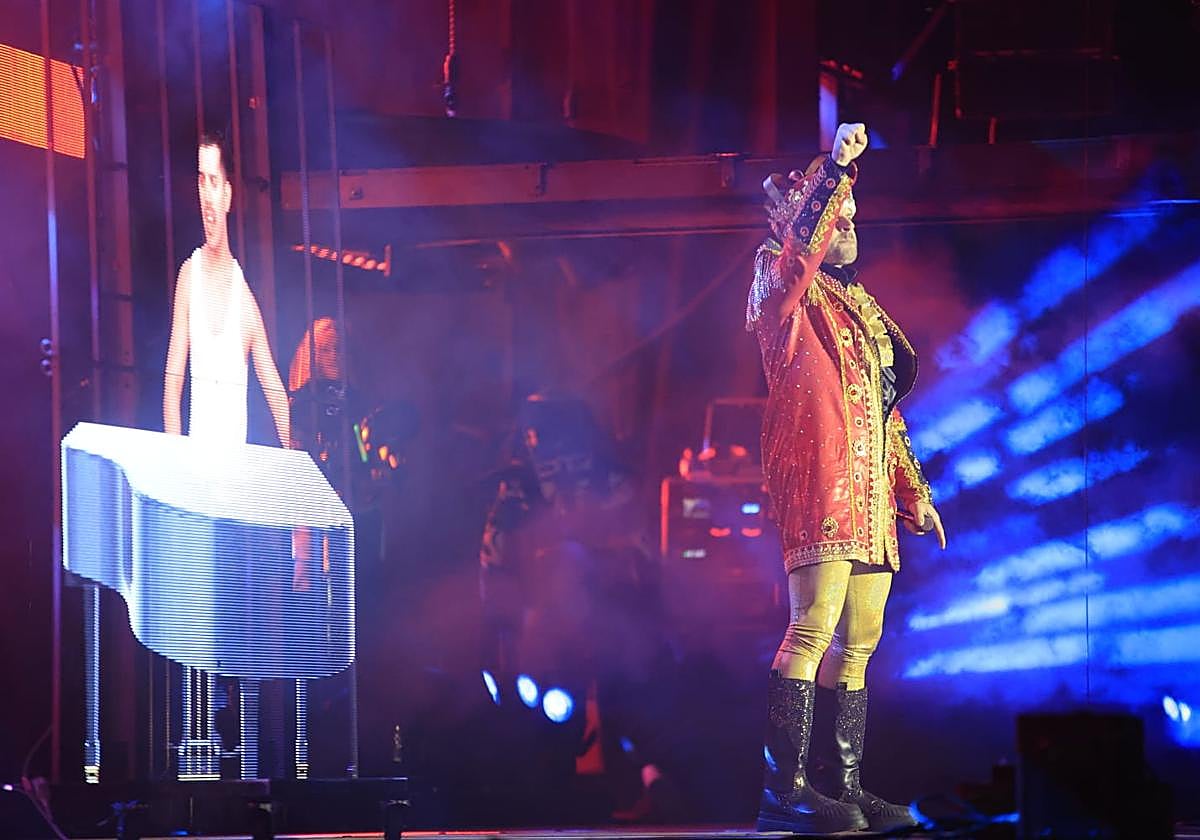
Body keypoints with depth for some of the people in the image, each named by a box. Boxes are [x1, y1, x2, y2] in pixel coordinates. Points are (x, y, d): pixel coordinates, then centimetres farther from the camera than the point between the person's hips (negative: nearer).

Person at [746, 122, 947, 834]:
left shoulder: (862, 307, 25)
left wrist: (915, 492, 22)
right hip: (818, 477, -9)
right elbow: (798, 244, -22)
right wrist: (835, 168, -27)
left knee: (859, 638, 6)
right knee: (816, 623, -18)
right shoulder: (786, 293, 3)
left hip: (870, 491, 9)